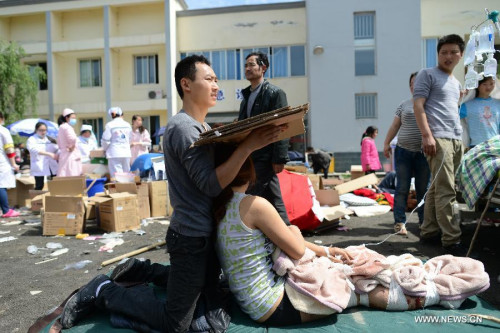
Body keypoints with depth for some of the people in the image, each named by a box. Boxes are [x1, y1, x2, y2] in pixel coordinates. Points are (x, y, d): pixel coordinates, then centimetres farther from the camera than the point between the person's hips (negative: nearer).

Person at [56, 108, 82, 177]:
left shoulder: (61, 127, 20)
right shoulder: (67, 127, -10)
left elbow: (59, 144, 27)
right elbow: (73, 139, -31)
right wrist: (72, 147, -14)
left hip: (64, 154, 10)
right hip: (71, 156, -10)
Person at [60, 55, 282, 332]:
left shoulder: (203, 127, 11)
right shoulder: (183, 127, -21)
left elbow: (221, 170, 12)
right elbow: (212, 184, -27)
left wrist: (249, 141, 0)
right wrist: (248, 145, -31)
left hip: (207, 231, 10)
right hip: (192, 237, -10)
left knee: (208, 285, 30)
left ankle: (141, 269, 34)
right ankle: (102, 292, 13)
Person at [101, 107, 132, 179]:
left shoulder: (109, 125, -5)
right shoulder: (127, 125, 7)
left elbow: (105, 140, -5)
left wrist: (105, 149, 14)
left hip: (114, 154, -4)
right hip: (126, 153, 4)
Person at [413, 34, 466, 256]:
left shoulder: (456, 83, 24)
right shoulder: (428, 74, 2)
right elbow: (417, 105, -8)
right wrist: (427, 135, -17)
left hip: (456, 140, 8)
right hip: (438, 139, -8)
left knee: (438, 188, 10)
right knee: (445, 191, -11)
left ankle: (429, 231, 17)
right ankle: (451, 240, -8)